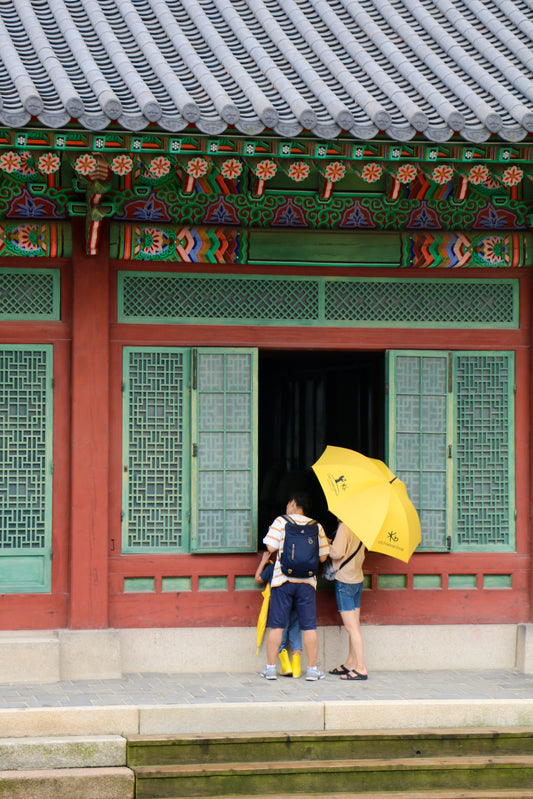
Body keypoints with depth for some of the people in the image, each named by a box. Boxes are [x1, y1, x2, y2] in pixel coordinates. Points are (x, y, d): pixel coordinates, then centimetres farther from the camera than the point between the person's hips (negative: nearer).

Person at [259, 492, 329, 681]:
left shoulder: (281, 521, -1)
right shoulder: (316, 526, 7)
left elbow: (271, 547, -8)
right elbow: (323, 557, 7)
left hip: (283, 580, -2)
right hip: (307, 581, 2)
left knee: (277, 625, 4)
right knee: (309, 626, 5)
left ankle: (270, 667, 7)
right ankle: (312, 669, 6)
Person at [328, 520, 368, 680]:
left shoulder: (344, 527, -16)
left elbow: (337, 553, -21)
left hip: (344, 581, -8)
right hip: (358, 579, 8)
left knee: (351, 627, -7)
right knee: (354, 626, 13)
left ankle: (361, 669, -9)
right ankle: (350, 664, 22)